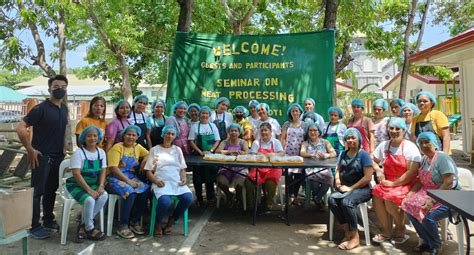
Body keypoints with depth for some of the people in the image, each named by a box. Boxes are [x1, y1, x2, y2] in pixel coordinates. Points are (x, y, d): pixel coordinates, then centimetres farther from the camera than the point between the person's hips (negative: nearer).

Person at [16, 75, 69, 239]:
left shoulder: (64, 109, 9)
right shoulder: (41, 108, -14)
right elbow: (21, 128, -17)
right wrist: (30, 150, -17)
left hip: (58, 157, 7)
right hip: (42, 156, -7)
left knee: (51, 190, 15)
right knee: (37, 191, 2)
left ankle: (48, 221, 28)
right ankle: (34, 226, 12)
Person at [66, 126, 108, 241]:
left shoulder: (101, 152, 5)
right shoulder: (79, 152, -12)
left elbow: (103, 171, 3)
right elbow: (76, 174, -18)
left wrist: (101, 186, -14)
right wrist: (89, 190, -24)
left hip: (93, 184, 5)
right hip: (76, 185, -5)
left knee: (104, 196, -24)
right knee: (89, 200, -31)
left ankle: (84, 225, -9)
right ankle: (89, 229, -6)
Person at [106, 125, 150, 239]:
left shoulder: (137, 147, 12)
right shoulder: (117, 147, -6)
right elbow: (113, 168, -15)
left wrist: (144, 161, -3)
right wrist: (127, 181, -20)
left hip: (132, 177, 6)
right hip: (115, 178, -5)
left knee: (145, 190, -23)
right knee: (130, 192, -33)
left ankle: (135, 221, -8)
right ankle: (123, 226, -19)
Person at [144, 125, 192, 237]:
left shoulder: (177, 149, 22)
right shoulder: (155, 150, 13)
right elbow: (148, 171, 8)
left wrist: (184, 178, -2)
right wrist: (156, 181, -11)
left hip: (177, 182, 3)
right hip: (161, 182, -3)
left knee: (188, 198, -28)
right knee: (165, 201, -35)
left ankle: (171, 221, 0)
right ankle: (158, 223, 0)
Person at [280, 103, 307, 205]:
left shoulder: (304, 125, 8)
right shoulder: (286, 124, 8)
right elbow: (282, 138, 7)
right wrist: (284, 150, -3)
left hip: (300, 153, 1)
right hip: (288, 152, -1)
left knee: (298, 174, -1)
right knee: (289, 174, -9)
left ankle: (295, 196, 11)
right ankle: (291, 195, 2)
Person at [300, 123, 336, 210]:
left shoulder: (325, 142, 16)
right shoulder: (305, 143, 14)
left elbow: (334, 153, 3)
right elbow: (302, 153, -6)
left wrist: (327, 155, -22)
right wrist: (314, 155, -26)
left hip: (324, 167, 1)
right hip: (311, 168, -1)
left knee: (329, 177, -33)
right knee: (313, 177, -35)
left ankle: (317, 198, -13)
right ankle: (318, 200, -8)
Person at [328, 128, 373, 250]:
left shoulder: (363, 155, -7)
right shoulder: (343, 154, 12)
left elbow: (368, 177, -14)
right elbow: (338, 170, 20)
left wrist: (351, 188, -14)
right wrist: (337, 180, -2)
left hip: (362, 189, -5)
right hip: (345, 188, 6)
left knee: (346, 202, -34)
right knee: (332, 199, -25)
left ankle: (355, 236, -17)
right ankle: (347, 232, -12)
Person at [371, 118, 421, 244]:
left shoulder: (410, 147, -9)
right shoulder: (384, 145, 7)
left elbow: (412, 172, -15)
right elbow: (373, 161, 17)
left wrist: (393, 183, -14)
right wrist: (378, 170, -4)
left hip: (405, 184, -4)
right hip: (387, 182, 5)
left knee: (390, 198, -30)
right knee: (376, 195, -24)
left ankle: (400, 230, 1)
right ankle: (386, 231, -3)